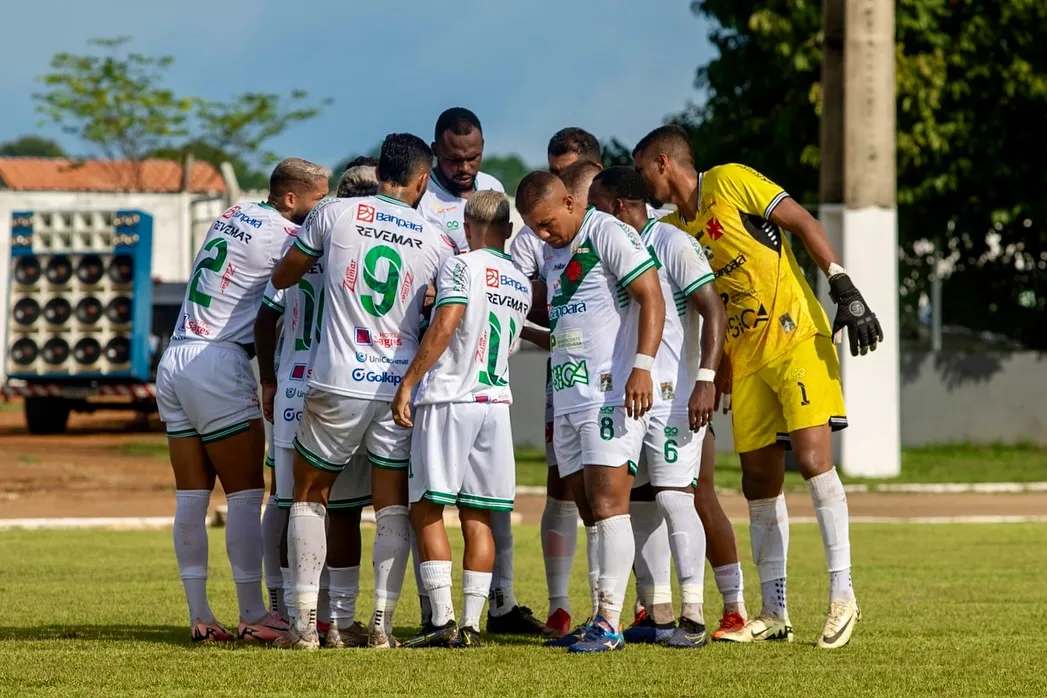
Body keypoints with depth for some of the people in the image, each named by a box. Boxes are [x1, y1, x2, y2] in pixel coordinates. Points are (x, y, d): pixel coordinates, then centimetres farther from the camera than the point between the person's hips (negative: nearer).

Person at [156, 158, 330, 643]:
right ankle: (253, 616, -3)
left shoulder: (233, 216, 16)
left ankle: (199, 616, 8)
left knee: (192, 497, 7)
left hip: (174, 362, 8)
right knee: (245, 495, -3)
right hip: (218, 364, -8)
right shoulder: (282, 236, -8)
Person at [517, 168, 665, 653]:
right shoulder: (552, 250, 17)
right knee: (589, 512, 7)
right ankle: (602, 619, 8)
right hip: (568, 395, 9)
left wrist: (643, 367, -20)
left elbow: (651, 299, -13)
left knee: (607, 506, -12)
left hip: (612, 394, -9)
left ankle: (609, 622, -13)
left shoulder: (610, 235, -8)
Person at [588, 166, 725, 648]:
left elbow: (714, 312, -14)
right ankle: (658, 615, 10)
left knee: (673, 495, -13)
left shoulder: (673, 244, -9)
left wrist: (706, 380, -20)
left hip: (672, 392, -8)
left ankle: (693, 616, -13)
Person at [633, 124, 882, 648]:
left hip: (796, 335, -7)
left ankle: (842, 594, -11)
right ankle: (774, 614, 10)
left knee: (812, 458, -16)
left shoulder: (731, 182, -5)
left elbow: (803, 223, -8)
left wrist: (843, 289, -15)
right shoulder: (674, 229, 14)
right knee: (759, 478, 5)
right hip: (745, 355, 7)